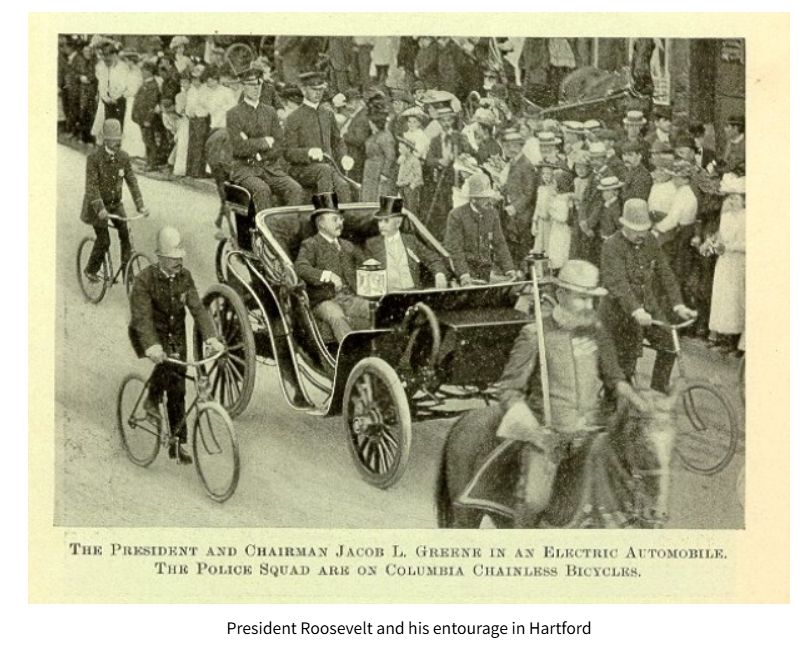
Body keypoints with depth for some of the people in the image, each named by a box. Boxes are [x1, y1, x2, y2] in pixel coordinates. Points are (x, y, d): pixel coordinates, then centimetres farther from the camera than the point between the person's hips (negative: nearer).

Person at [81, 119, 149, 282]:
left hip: (115, 204, 4)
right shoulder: (94, 157, -19)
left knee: (125, 235, -10)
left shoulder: (123, 157, -5)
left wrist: (140, 205, -13)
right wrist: (100, 208, -35)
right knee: (103, 241, -6)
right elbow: (91, 185, -24)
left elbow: (132, 181, -3)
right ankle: (91, 270, 17)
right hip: (97, 204, -4)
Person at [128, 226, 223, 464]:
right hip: (149, 335, -4)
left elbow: (198, 308, -12)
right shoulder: (145, 279, -19)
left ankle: (177, 443, 12)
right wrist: (151, 346, -44)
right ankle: (152, 400, -10)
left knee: (178, 389, 3)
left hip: (176, 335, 4)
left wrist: (211, 337, -27)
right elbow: (142, 316, -28)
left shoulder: (184, 277, -5)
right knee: (167, 361, -36)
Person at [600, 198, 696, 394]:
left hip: (651, 307, 6)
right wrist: (635, 311, -41)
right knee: (627, 362, -2)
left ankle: (658, 392, 22)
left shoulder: (650, 241, 3)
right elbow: (618, 283, -28)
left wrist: (678, 305, -11)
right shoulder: (612, 246, -17)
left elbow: (665, 273, 1)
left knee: (669, 347, 3)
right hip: (622, 312, -6)